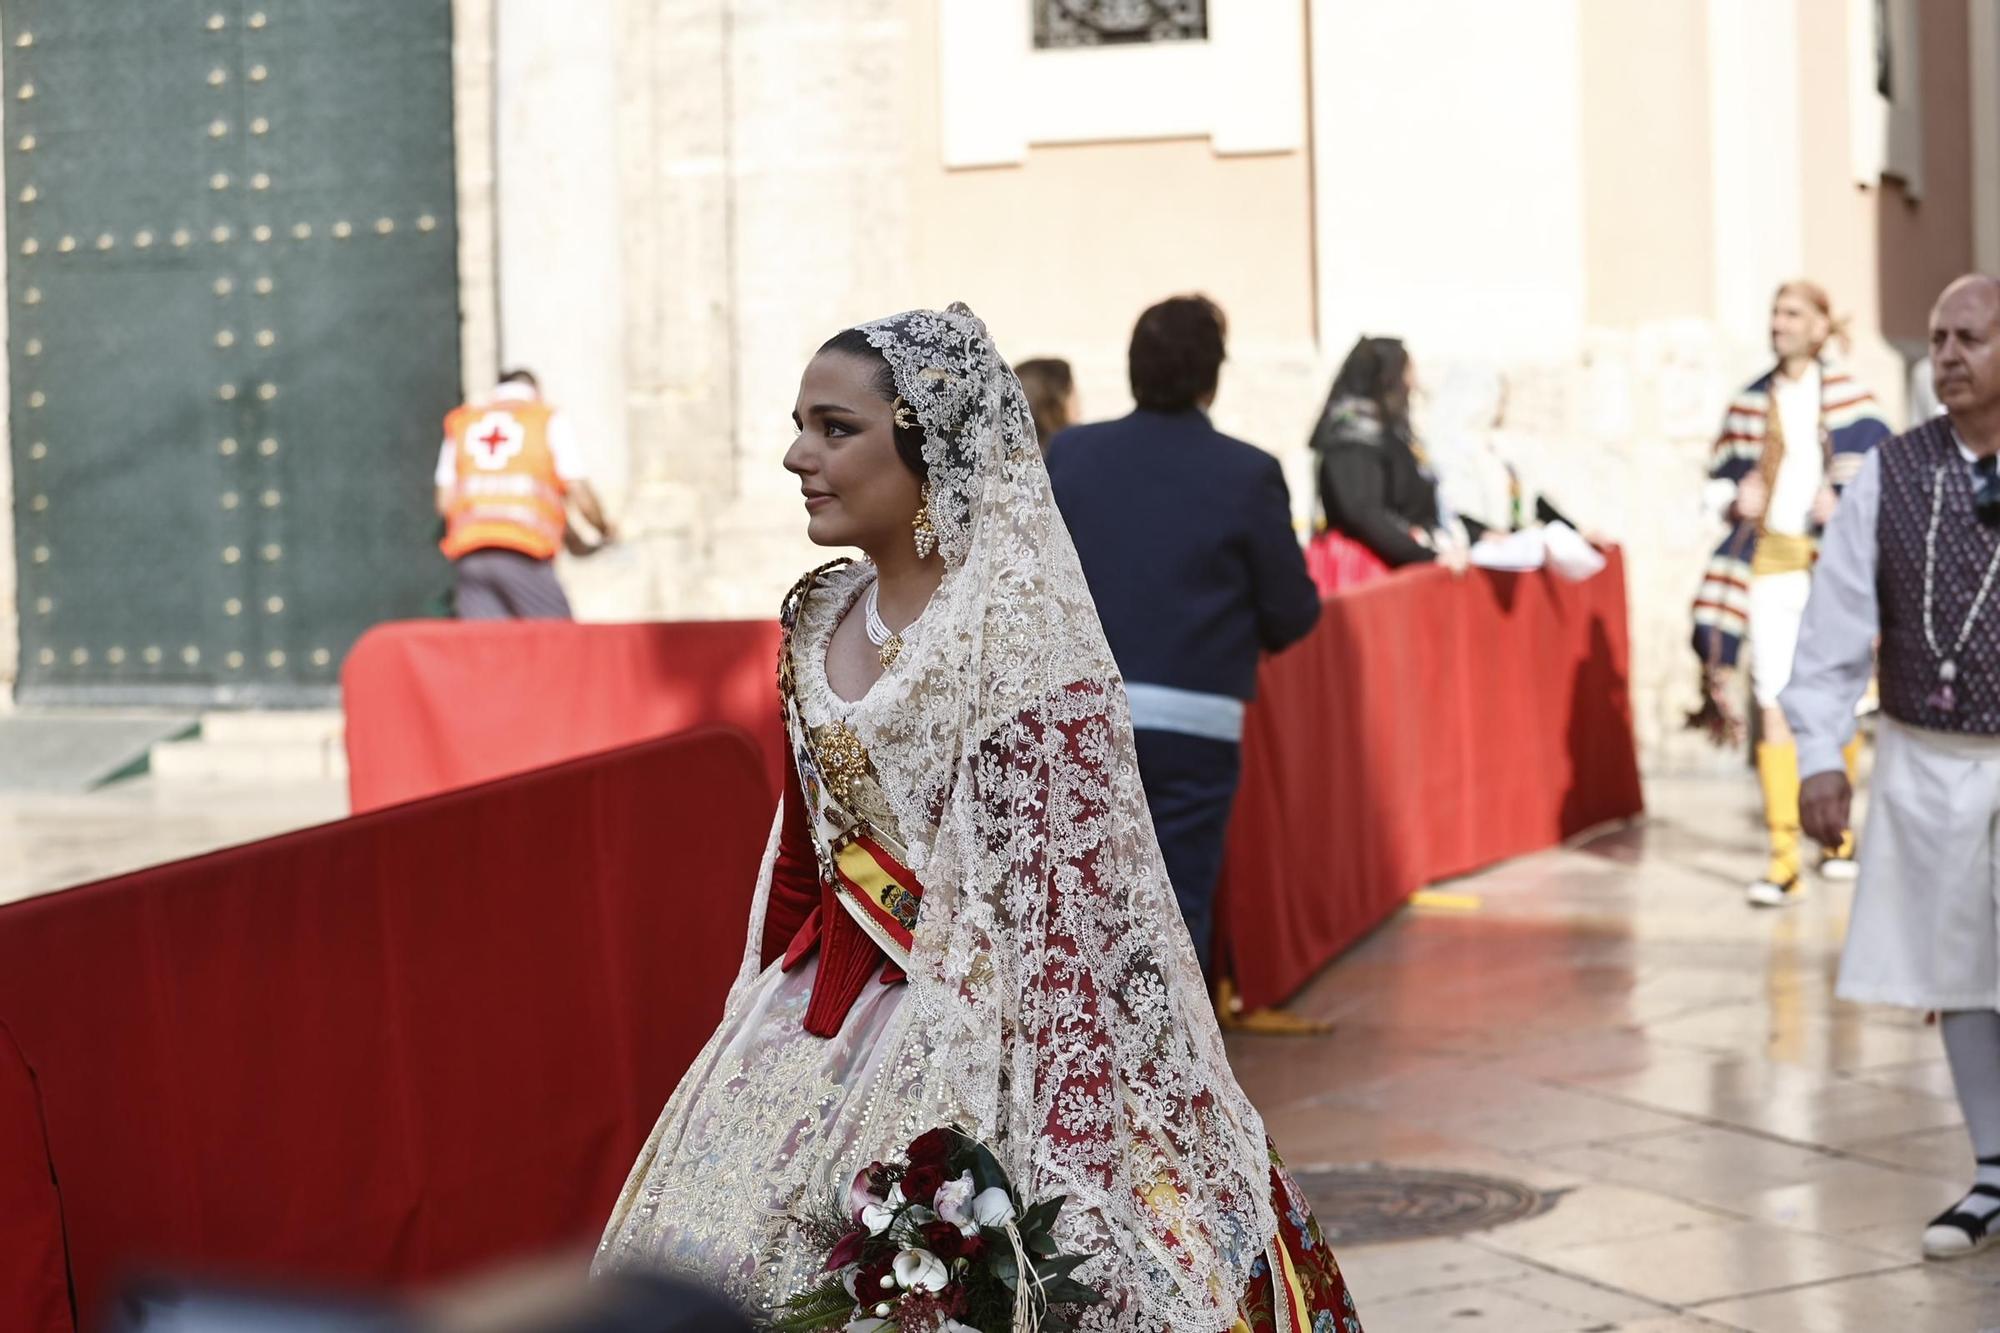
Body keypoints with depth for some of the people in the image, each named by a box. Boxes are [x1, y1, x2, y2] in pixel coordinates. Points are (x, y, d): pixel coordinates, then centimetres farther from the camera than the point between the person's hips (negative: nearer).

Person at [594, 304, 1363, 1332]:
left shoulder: (1019, 630, -15)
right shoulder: (823, 617, 8)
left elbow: (1066, 891, -19)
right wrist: (771, 1022, 15)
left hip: (965, 1032, -8)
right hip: (825, 1016, 8)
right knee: (715, 1249, 9)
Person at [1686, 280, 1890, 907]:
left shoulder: (1848, 399, -1)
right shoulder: (1752, 401, 8)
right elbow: (1721, 474, 17)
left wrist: (1843, 505, -17)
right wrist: (1735, 499, -3)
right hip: (1768, 561, 2)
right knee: (1773, 705, -7)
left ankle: (1839, 831, 29)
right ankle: (1784, 859, -9)